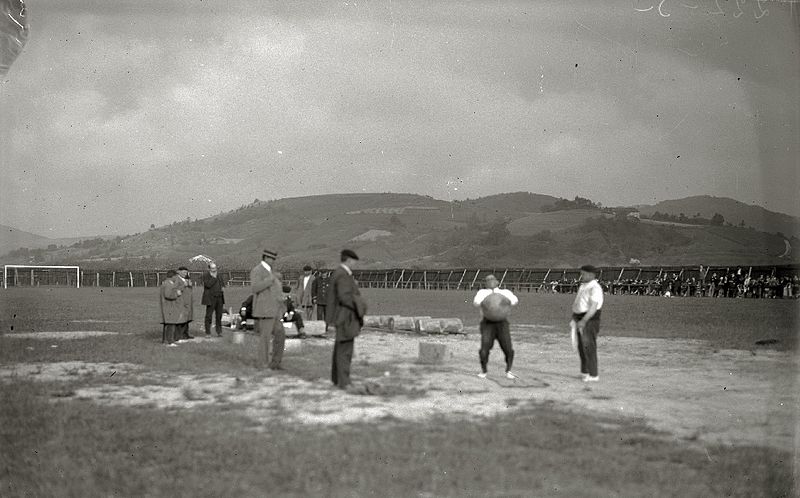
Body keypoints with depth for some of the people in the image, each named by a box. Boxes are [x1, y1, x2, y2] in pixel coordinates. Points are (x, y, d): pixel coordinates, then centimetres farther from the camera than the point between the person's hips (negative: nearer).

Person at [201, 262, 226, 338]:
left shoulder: (218, 275, 13)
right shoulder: (205, 275, -5)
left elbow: (223, 284, 19)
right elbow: (208, 285, -19)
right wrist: (214, 277, -16)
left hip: (219, 297, 5)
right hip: (210, 298, -5)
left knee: (219, 315, 6)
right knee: (208, 315, -5)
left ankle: (219, 332, 11)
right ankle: (208, 333, -2)